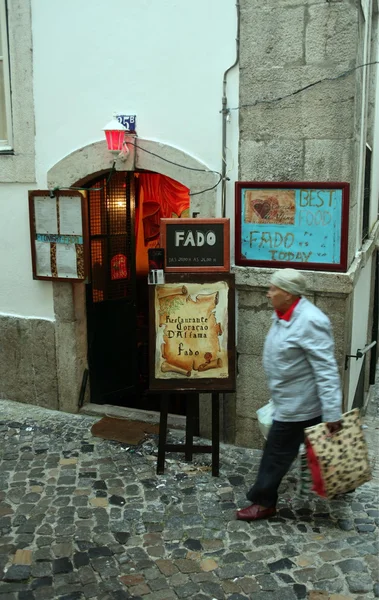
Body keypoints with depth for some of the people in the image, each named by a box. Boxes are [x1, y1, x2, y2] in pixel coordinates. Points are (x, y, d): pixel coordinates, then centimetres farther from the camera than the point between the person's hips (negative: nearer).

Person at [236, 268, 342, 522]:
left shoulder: (310, 322, -26)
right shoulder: (285, 314, 3)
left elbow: (327, 370, -27)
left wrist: (333, 413, -27)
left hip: (298, 403, -9)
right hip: (294, 399, 9)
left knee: (277, 452, 5)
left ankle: (264, 502, 20)